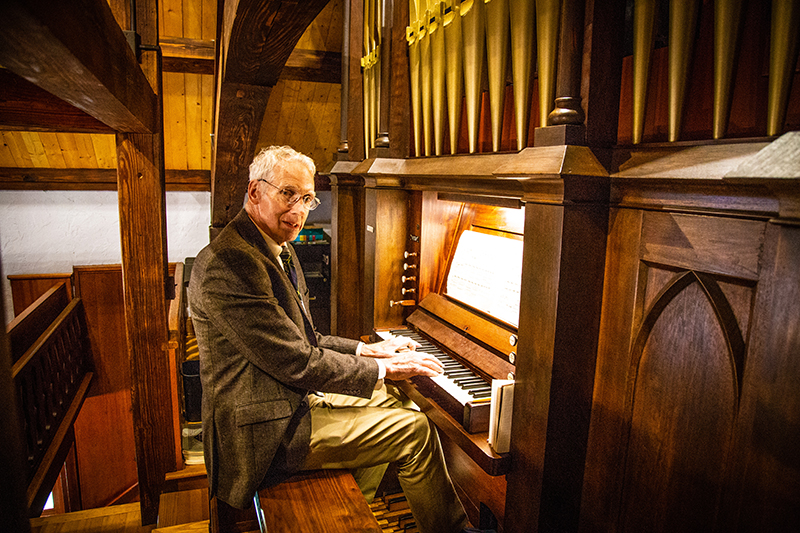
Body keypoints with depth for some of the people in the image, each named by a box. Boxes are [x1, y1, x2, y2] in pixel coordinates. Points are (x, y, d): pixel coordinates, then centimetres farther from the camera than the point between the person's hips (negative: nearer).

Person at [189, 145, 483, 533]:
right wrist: (382, 369, -14)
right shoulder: (230, 261, -24)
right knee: (414, 430, -8)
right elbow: (297, 362, -24)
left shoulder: (278, 252, 10)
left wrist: (366, 351, 5)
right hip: (264, 432, -10)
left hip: (293, 395, 10)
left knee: (393, 400, 21)